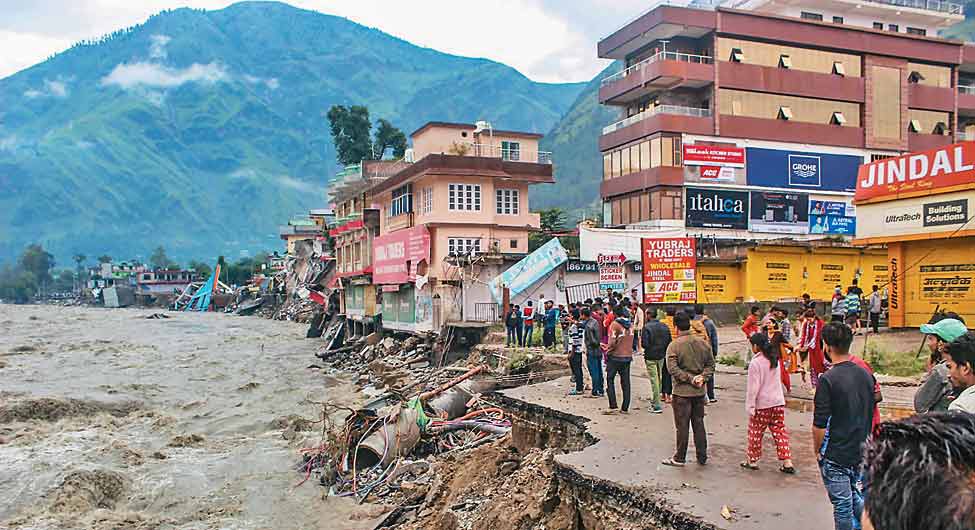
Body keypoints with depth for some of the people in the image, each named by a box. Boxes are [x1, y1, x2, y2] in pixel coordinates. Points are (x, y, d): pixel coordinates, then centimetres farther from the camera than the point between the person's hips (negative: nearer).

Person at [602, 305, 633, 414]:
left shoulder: (615, 324, -14)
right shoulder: (629, 325, 5)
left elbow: (612, 342, -18)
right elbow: (631, 341, 12)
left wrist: (608, 350, -1)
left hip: (616, 356, -6)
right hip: (628, 356, 6)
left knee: (610, 380, 5)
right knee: (625, 382, 9)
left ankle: (613, 406, -3)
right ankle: (625, 408, 12)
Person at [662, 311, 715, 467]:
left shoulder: (674, 345, -13)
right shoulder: (703, 343, 3)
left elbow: (673, 369, -20)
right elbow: (711, 365, 6)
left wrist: (690, 378, -16)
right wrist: (702, 377, -3)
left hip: (682, 391, -5)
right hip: (700, 391, 5)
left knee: (682, 425, 4)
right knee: (699, 424, 14)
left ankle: (679, 458, 12)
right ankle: (702, 457, 21)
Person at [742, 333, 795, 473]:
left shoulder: (755, 363, -16)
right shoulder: (774, 360, 6)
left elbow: (753, 387, -16)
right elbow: (775, 381, 14)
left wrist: (750, 407, -12)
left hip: (762, 404, -6)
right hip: (778, 402, 6)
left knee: (755, 433, 8)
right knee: (780, 431, 9)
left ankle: (752, 460, 19)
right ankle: (787, 462, 7)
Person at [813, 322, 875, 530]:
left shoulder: (828, 379, -20)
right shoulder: (866, 375, 1)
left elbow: (820, 425, -18)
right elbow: (871, 413, 11)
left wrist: (817, 450, -4)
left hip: (835, 455, -6)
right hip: (861, 451, 6)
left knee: (842, 505, 6)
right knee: (858, 498, 21)